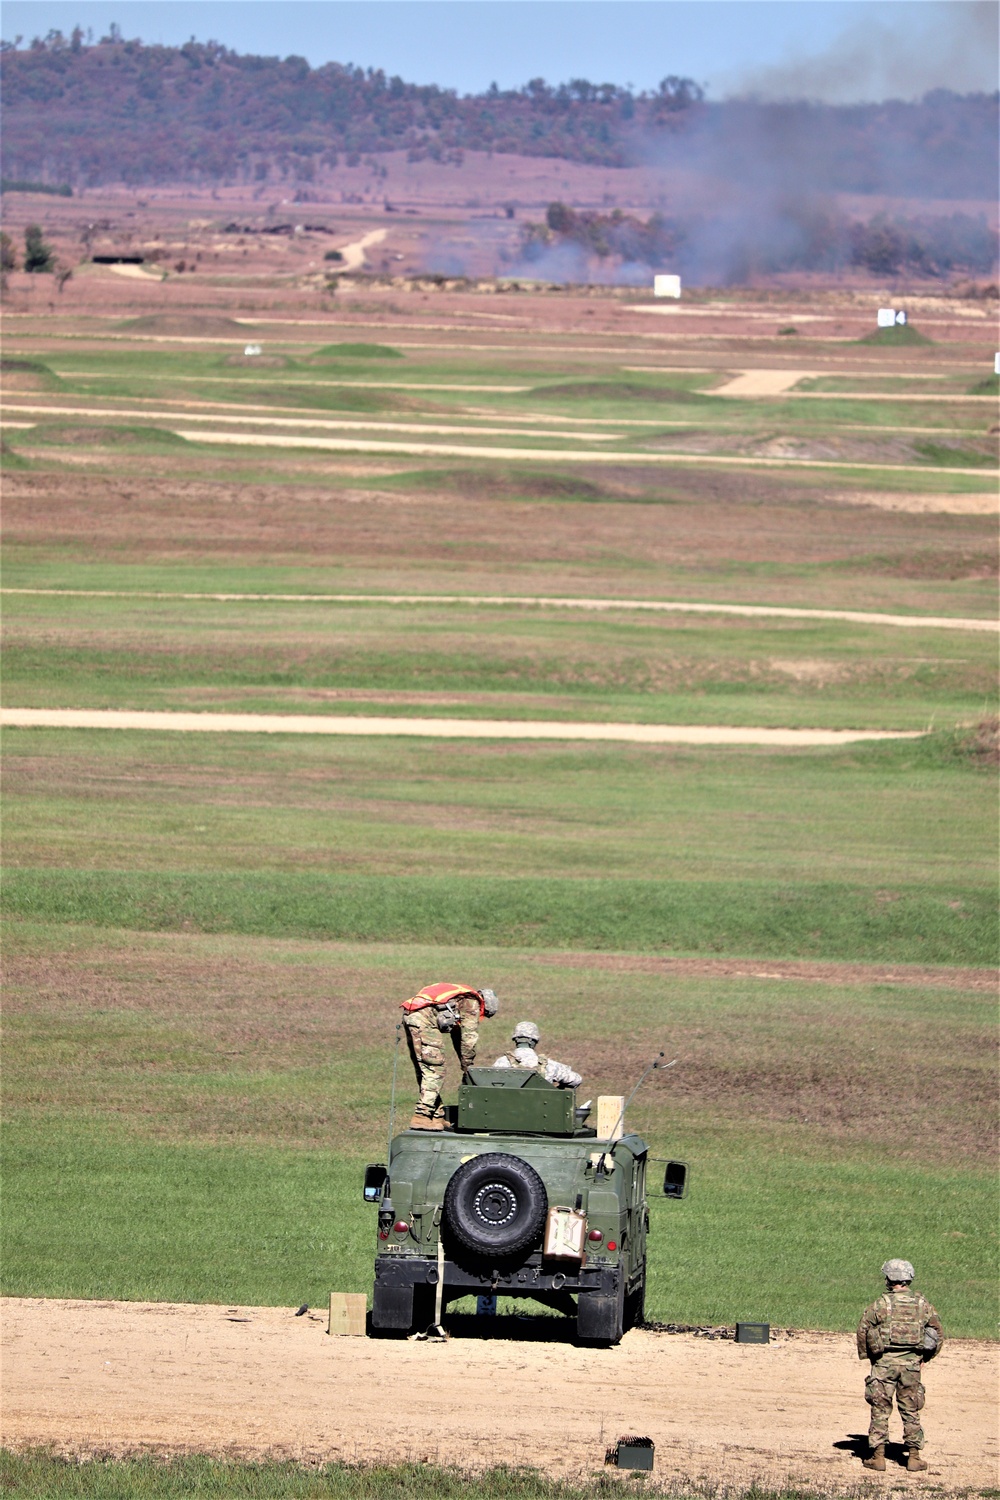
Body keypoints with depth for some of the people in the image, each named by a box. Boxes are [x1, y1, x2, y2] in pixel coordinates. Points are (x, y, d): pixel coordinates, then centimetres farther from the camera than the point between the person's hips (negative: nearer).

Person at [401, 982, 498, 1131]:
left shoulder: (462, 998, 33)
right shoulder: (472, 1003, 6)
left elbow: (457, 1036, 38)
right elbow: (469, 1038, 1)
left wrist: (465, 1065, 35)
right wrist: (467, 1067, 10)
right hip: (425, 1016, -10)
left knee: (424, 1072, 13)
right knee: (435, 1071, -7)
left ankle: (437, 1116, 16)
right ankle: (421, 1117, -13)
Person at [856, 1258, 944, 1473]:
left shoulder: (882, 1303, -6)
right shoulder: (922, 1304, 3)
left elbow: (863, 1329, -2)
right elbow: (939, 1334, 8)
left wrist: (866, 1354, 10)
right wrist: (925, 1357, 16)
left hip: (885, 1361, -3)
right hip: (912, 1362, 3)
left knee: (880, 1410, 4)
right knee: (911, 1411, 10)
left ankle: (878, 1455, 2)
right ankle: (913, 1456, 9)